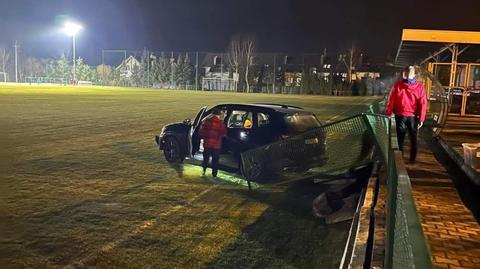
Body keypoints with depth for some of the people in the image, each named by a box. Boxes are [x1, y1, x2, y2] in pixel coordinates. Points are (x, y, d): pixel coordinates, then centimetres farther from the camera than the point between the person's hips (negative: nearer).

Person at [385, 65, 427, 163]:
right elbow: (423, 104, -7)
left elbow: (391, 102, -7)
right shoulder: (420, 86, -8)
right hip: (413, 117, 1)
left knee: (400, 138, 11)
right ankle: (412, 158, 25)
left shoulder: (397, 85, -11)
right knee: (413, 138, 16)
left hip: (400, 116, -1)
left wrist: (387, 115, 1)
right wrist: (421, 119, -2)